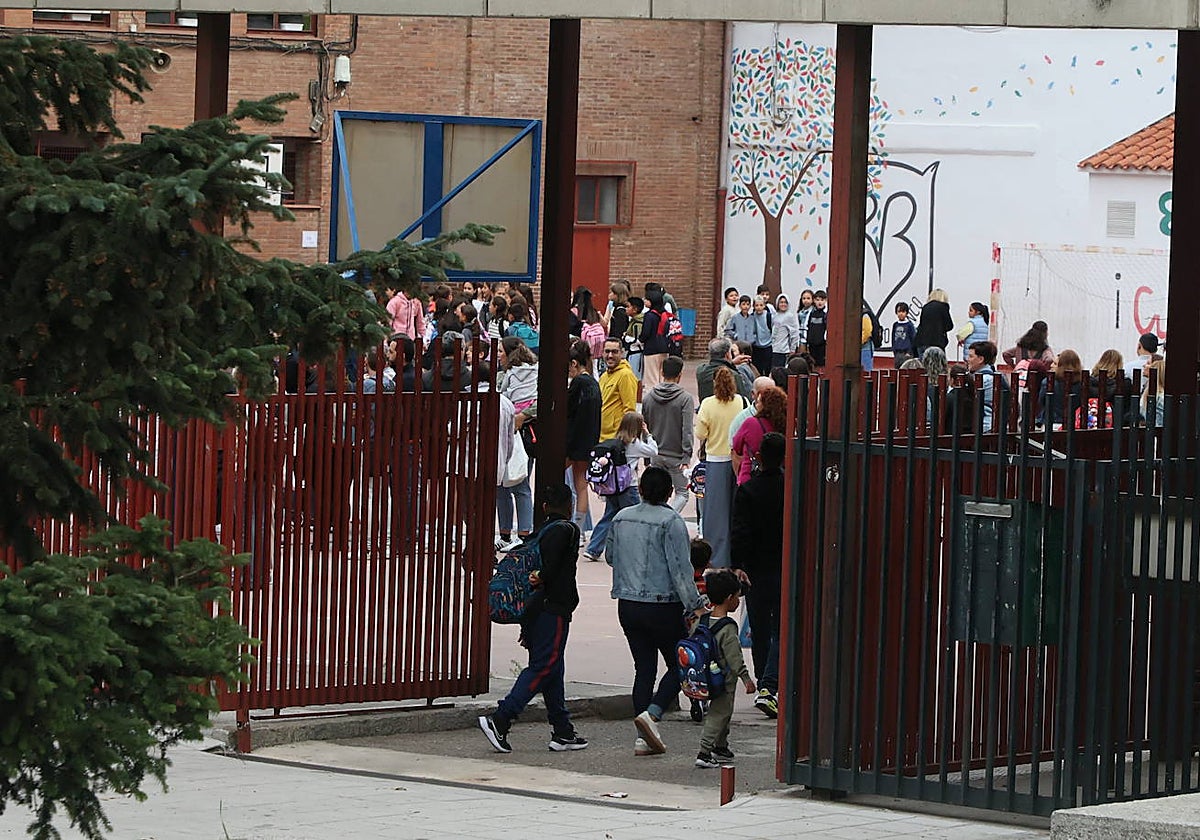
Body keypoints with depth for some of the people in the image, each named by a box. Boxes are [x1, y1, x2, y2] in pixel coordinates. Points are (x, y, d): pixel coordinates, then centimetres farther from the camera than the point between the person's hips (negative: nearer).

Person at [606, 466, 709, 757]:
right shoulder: (670, 522, -13)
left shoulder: (621, 519, 5)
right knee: (678, 665, 7)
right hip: (663, 606, -6)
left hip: (627, 604, 6)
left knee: (644, 668, 10)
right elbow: (680, 568, -17)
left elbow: (610, 556, 19)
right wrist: (695, 604, -14)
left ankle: (644, 738, 6)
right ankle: (652, 713, -15)